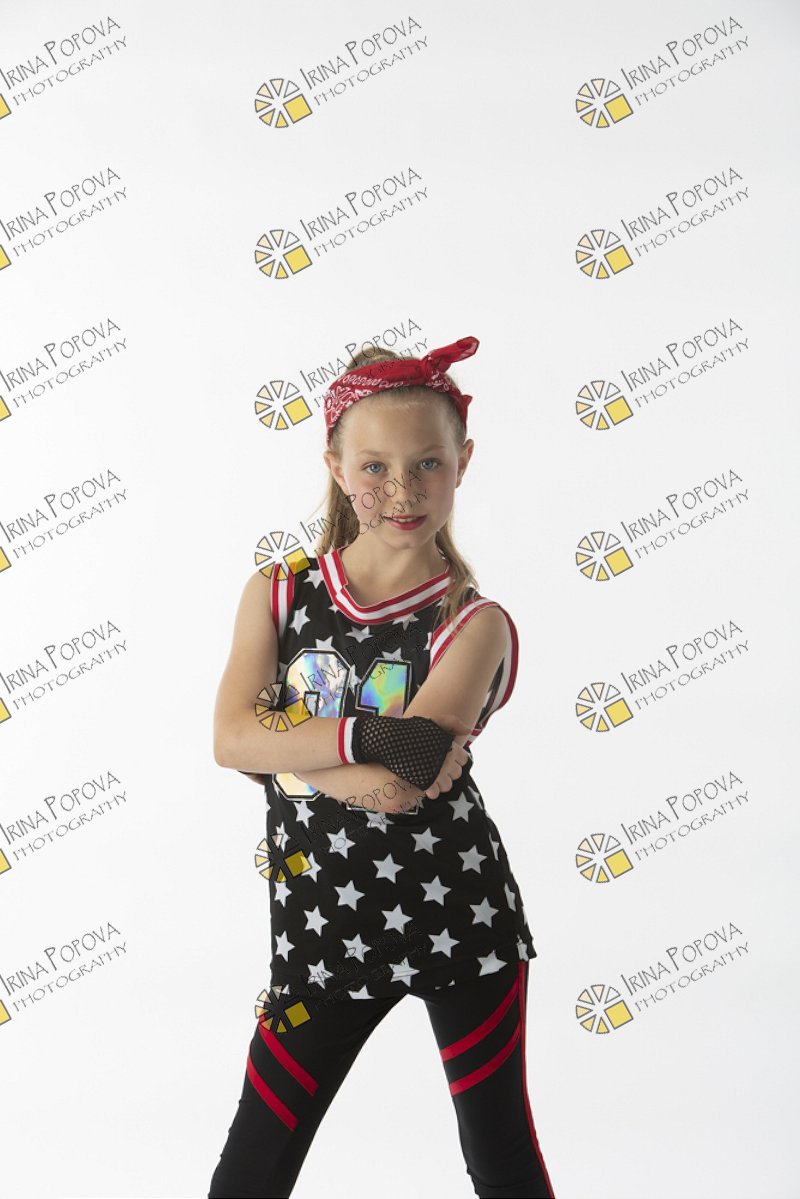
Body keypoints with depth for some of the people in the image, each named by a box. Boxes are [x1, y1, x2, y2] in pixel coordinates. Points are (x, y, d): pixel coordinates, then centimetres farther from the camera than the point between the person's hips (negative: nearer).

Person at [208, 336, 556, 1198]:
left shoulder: (474, 624, -8)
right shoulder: (277, 593, 1)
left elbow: (410, 767, -23)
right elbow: (230, 741, -13)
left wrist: (286, 742, -14)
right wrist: (370, 738, -23)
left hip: (458, 916, -2)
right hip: (322, 924, 2)